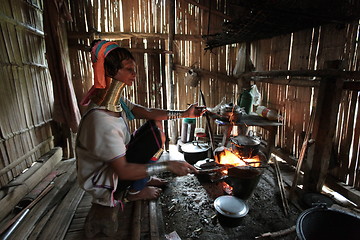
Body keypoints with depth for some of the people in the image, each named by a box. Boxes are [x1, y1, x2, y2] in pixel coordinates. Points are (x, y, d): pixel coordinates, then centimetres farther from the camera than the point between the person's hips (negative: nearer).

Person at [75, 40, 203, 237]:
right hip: (103, 182, -8)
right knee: (154, 137, -22)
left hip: (115, 161, 8)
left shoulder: (116, 101, -8)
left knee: (154, 125, 2)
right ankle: (135, 192, 1)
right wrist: (169, 165, -32)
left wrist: (185, 114, -8)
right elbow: (123, 170, -34)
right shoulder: (101, 120, -36)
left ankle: (145, 177, 14)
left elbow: (148, 112, -6)